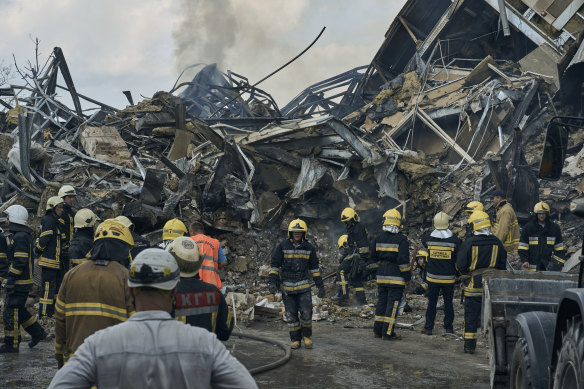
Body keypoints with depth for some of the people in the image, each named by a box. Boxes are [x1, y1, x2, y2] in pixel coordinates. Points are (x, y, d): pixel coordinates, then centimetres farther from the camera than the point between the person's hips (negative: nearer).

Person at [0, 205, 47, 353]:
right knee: (19, 310, 19)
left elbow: (20, 261, -24)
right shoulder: (24, 235, 14)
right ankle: (37, 332, 24)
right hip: (22, 282, 10)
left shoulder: (20, 237, -19)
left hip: (19, 283, -10)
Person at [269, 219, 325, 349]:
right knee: (291, 315, 4)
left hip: (303, 285, 1)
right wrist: (273, 282, -10)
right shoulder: (282, 246, -3)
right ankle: (295, 339, 16)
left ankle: (307, 336, 14)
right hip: (287, 286, 0)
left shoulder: (309, 248, 4)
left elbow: (314, 267, 11)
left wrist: (320, 286, 9)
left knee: (306, 313, -8)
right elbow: (275, 265, -1)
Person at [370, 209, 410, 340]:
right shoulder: (401, 239, -11)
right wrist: (407, 275, -5)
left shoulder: (378, 238, 6)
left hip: (381, 275, 5)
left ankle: (378, 330, 19)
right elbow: (403, 260, -14)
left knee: (381, 301, 15)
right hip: (396, 276, -5)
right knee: (393, 303, -2)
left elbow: (373, 256, 12)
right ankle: (388, 333, -2)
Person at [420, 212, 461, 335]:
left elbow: (423, 238, 17)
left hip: (432, 277, 1)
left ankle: (428, 327, 10)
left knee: (431, 303, 8)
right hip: (449, 278, 0)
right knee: (448, 302, 11)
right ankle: (448, 327, 18)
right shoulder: (454, 240, -11)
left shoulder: (428, 238, -9)